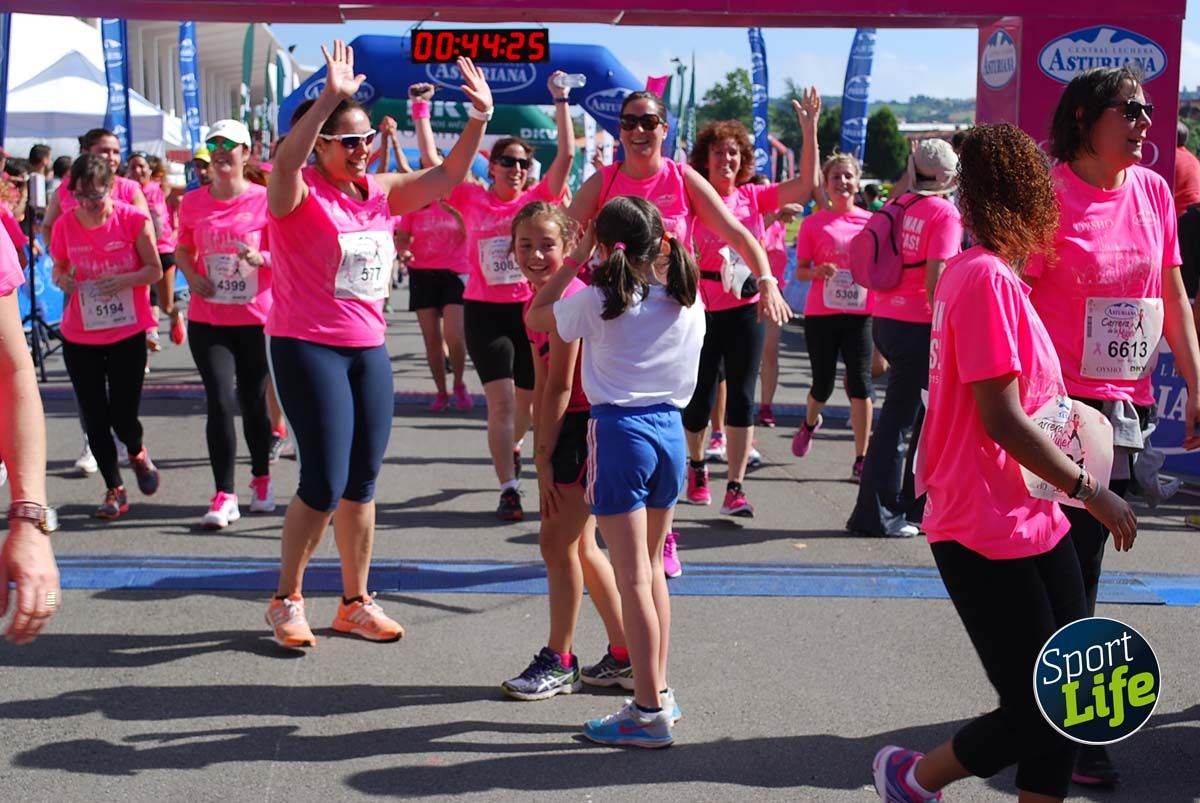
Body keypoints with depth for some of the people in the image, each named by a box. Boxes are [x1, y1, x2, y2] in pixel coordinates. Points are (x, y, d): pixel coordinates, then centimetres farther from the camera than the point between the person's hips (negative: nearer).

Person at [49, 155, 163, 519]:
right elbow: (58, 269, 10)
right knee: (95, 419, 4)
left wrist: (124, 280, -23)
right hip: (79, 336, 2)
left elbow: (155, 269, -5)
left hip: (128, 333, -2)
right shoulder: (65, 224, -3)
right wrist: (61, 280, -14)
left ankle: (137, 453, 33)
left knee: (123, 418, -3)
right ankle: (114, 490, 21)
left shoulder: (133, 219, -10)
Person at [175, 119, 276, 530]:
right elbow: (183, 250, 16)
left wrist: (260, 258, -21)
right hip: (208, 319, 1)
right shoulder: (193, 202, 3)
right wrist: (192, 276, -4)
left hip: (256, 318, -1)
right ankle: (224, 495, -2)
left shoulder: (265, 199, -6)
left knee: (254, 402, 9)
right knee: (220, 401, -9)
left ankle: (261, 479, 32)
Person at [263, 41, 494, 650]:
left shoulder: (380, 191, 8)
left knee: (363, 482, 10)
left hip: (369, 349, 6)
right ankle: (287, 599, 11)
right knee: (325, 483, -8)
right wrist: (331, 96, -44)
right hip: (306, 347, -6)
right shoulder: (298, 192, -10)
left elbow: (447, 175, 9)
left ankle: (356, 603, 22)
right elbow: (287, 159, -33)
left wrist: (479, 119, -6)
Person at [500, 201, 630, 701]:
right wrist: (541, 455, 6)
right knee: (579, 545, 14)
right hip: (567, 428, 10)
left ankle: (559, 663, 9)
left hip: (587, 427, -10)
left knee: (558, 542, -3)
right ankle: (624, 658, 24)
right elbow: (541, 387, 11)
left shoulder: (568, 297, -18)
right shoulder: (538, 301, 11)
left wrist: (544, 459, -14)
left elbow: (560, 387, -18)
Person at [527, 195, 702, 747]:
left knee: (633, 578, -3)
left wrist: (575, 262, 11)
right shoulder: (687, 301, 2)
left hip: (620, 431, -5)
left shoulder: (597, 302, -9)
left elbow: (535, 317, 7)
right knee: (652, 567, 20)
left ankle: (650, 715, -1)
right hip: (670, 428, 6)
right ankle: (658, 692, 26)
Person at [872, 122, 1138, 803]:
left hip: (1034, 523, 10)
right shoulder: (987, 279, -19)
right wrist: (1092, 491, -13)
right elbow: (1002, 420, -21)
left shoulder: (986, 274, 10)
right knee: (1035, 714, -1)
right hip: (989, 538, -10)